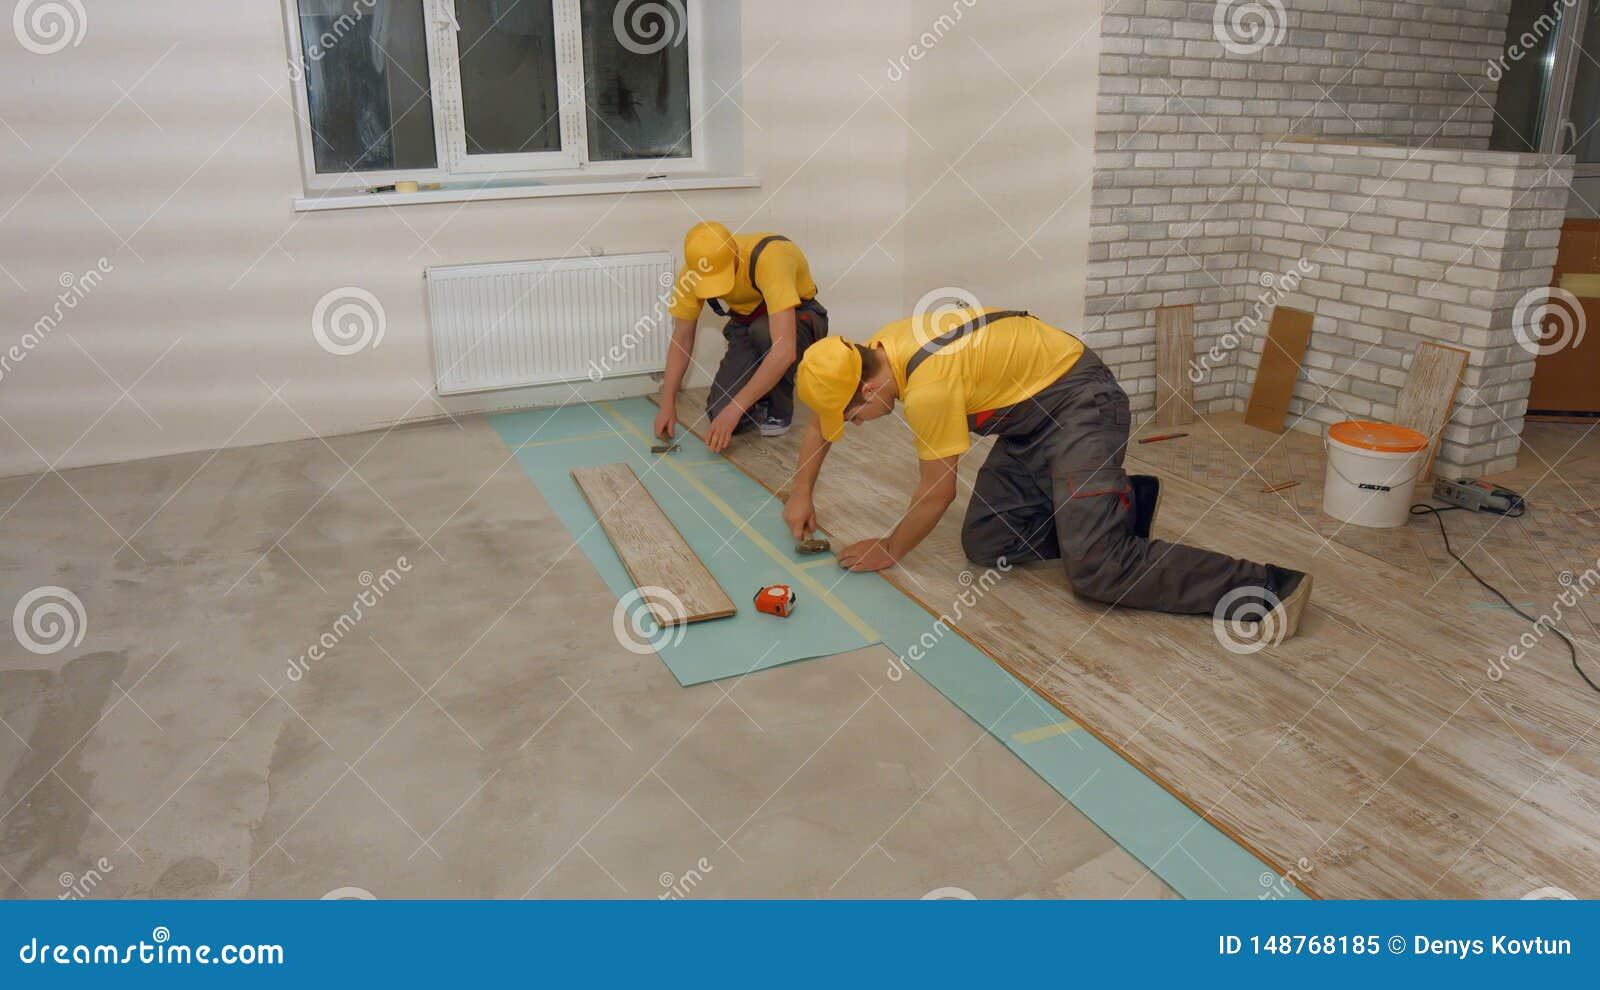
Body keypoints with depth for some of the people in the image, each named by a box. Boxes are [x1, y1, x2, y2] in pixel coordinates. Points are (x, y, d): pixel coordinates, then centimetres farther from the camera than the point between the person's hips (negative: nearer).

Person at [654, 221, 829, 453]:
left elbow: (785, 350, -46)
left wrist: (734, 408, -44)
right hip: (746, 325, 4)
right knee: (720, 415, -18)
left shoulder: (769, 259, -39)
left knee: (762, 330, -39)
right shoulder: (691, 273, -21)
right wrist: (668, 404, -16)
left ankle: (780, 411, -12)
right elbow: (682, 338, -9)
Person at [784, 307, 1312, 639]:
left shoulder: (927, 386, -28)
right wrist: (801, 494, 10)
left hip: (1080, 401, -9)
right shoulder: (874, 352, -2)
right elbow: (819, 425, 16)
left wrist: (890, 552, -3)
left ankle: (1265, 588, -14)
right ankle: (1120, 504, 15)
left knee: (1094, 567, -21)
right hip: (1033, 414, 9)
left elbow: (937, 492, -16)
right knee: (985, 543, 2)